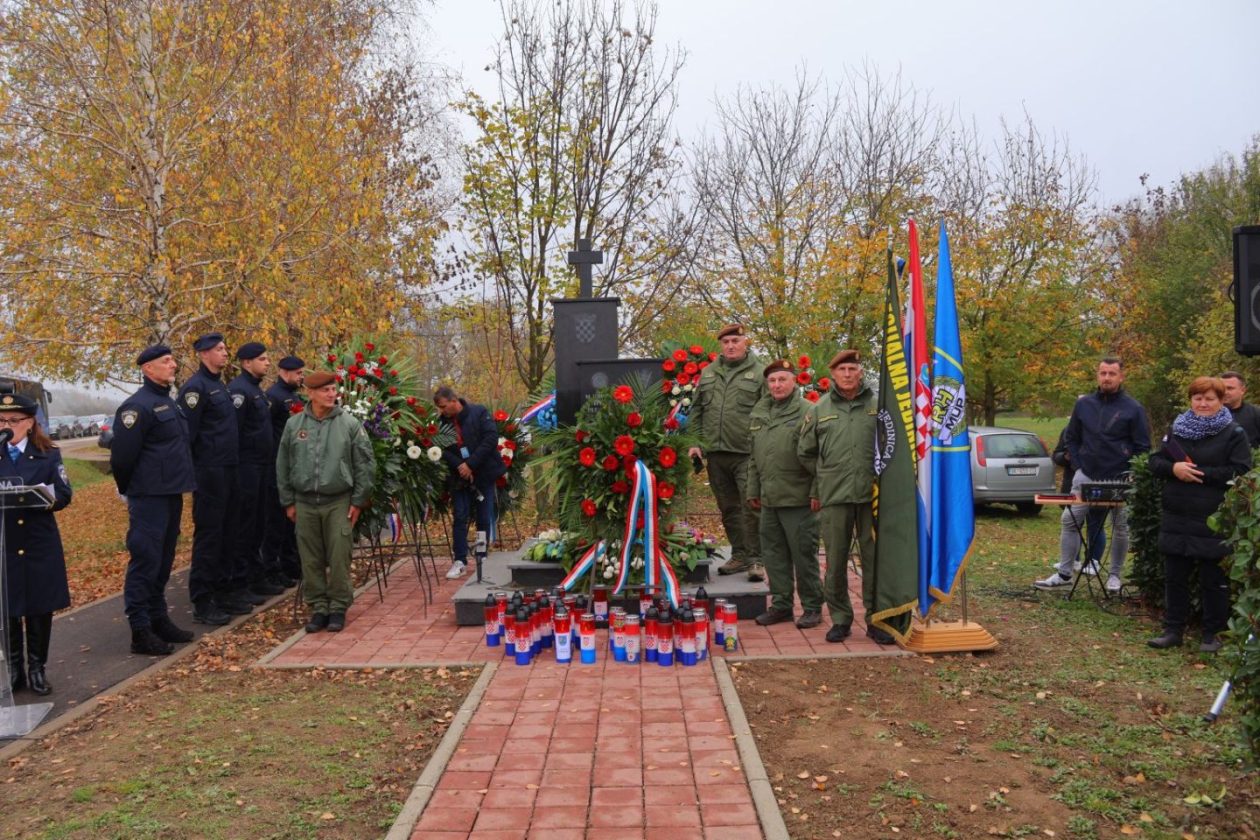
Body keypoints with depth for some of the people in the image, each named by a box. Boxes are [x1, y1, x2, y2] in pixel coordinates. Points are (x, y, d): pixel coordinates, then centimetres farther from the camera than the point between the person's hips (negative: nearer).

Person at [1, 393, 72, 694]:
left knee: (40, 609, 6)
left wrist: (43, 498, -23)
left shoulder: (48, 455, 4)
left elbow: (64, 495, -3)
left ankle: (37, 669, 19)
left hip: (40, 545, 0)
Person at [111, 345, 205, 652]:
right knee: (145, 560, -5)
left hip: (171, 494, 9)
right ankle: (141, 631, 0)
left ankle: (159, 619, 25)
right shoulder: (138, 406, -14)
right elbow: (122, 455, -16)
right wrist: (127, 490, -3)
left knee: (164, 560, 15)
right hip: (149, 497, -9)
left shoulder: (169, 402, 16)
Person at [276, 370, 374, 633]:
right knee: (311, 560, 7)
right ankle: (318, 607, 19)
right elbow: (283, 466, 10)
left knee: (339, 559, 0)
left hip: (339, 503, -2)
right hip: (305, 503, 2)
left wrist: (358, 501, -2)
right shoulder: (294, 424, 4)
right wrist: (288, 502, 8)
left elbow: (365, 465, 0)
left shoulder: (350, 423, -3)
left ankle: (338, 608, 13)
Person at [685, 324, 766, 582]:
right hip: (715, 454, 5)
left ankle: (755, 560, 3)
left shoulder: (758, 373, -1)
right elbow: (696, 411, 17)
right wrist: (696, 442, 8)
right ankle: (739, 555, 24)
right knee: (728, 508, 12)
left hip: (747, 454, -5)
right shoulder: (708, 374, 14)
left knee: (751, 507, -6)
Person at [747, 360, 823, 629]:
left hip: (798, 498, -7)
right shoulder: (759, 413, 13)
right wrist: (753, 490, 17)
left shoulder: (806, 412, -9)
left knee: (803, 554, 2)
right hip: (769, 499, 7)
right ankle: (781, 605, 24)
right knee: (774, 554, 12)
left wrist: (817, 493, -14)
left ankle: (812, 607, 15)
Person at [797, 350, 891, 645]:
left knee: (875, 559, 5)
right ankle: (840, 618, 18)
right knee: (835, 561, 6)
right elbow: (805, 452, 16)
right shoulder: (818, 410, 8)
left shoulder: (878, 405, 4)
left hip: (872, 496, -1)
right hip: (834, 498, 1)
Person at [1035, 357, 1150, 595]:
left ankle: (1114, 575, 20)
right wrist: (1078, 465, 3)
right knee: (1069, 521, -4)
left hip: (1120, 480, -2)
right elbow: (1071, 438, 13)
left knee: (1121, 527, 7)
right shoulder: (1083, 404, 6)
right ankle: (1064, 573, 3)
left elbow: (1143, 447, -3)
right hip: (1086, 476, 2)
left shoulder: (1133, 408, -4)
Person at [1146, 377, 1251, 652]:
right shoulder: (1176, 428, 11)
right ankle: (1173, 630, 22)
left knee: (1213, 581, 4)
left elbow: (1241, 472, -13)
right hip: (1176, 518, 5)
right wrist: (1173, 468, -13)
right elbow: (1155, 461, 9)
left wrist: (1200, 473, -18)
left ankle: (1212, 634, 17)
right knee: (1174, 577, 11)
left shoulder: (1234, 433, -4)